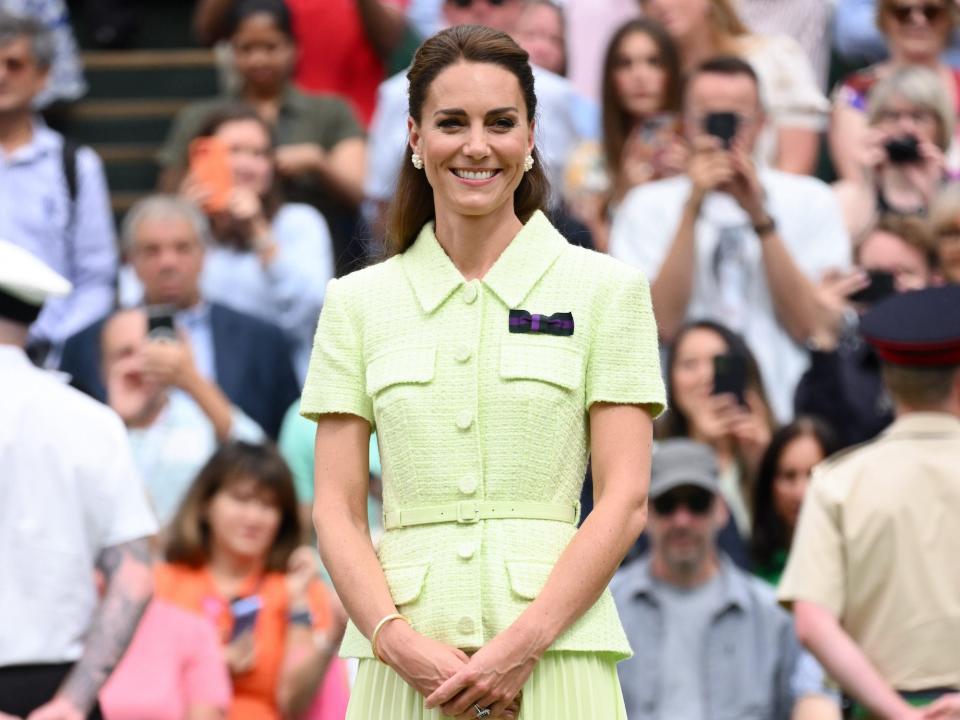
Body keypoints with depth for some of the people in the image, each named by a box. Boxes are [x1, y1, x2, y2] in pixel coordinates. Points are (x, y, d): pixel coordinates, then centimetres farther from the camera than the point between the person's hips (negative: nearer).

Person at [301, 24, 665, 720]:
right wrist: (398, 640, -9)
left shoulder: (605, 289, 6)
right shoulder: (357, 303, 11)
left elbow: (624, 500, 0)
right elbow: (337, 509, 6)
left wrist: (522, 643, -11)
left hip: (554, 656, -1)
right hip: (404, 662, 1)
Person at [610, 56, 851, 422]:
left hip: (783, 413, 0)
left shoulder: (811, 201, 8)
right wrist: (692, 210, -11)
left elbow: (809, 326, -2)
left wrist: (760, 217, -8)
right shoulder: (647, 205, 7)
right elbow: (663, 323, -6)